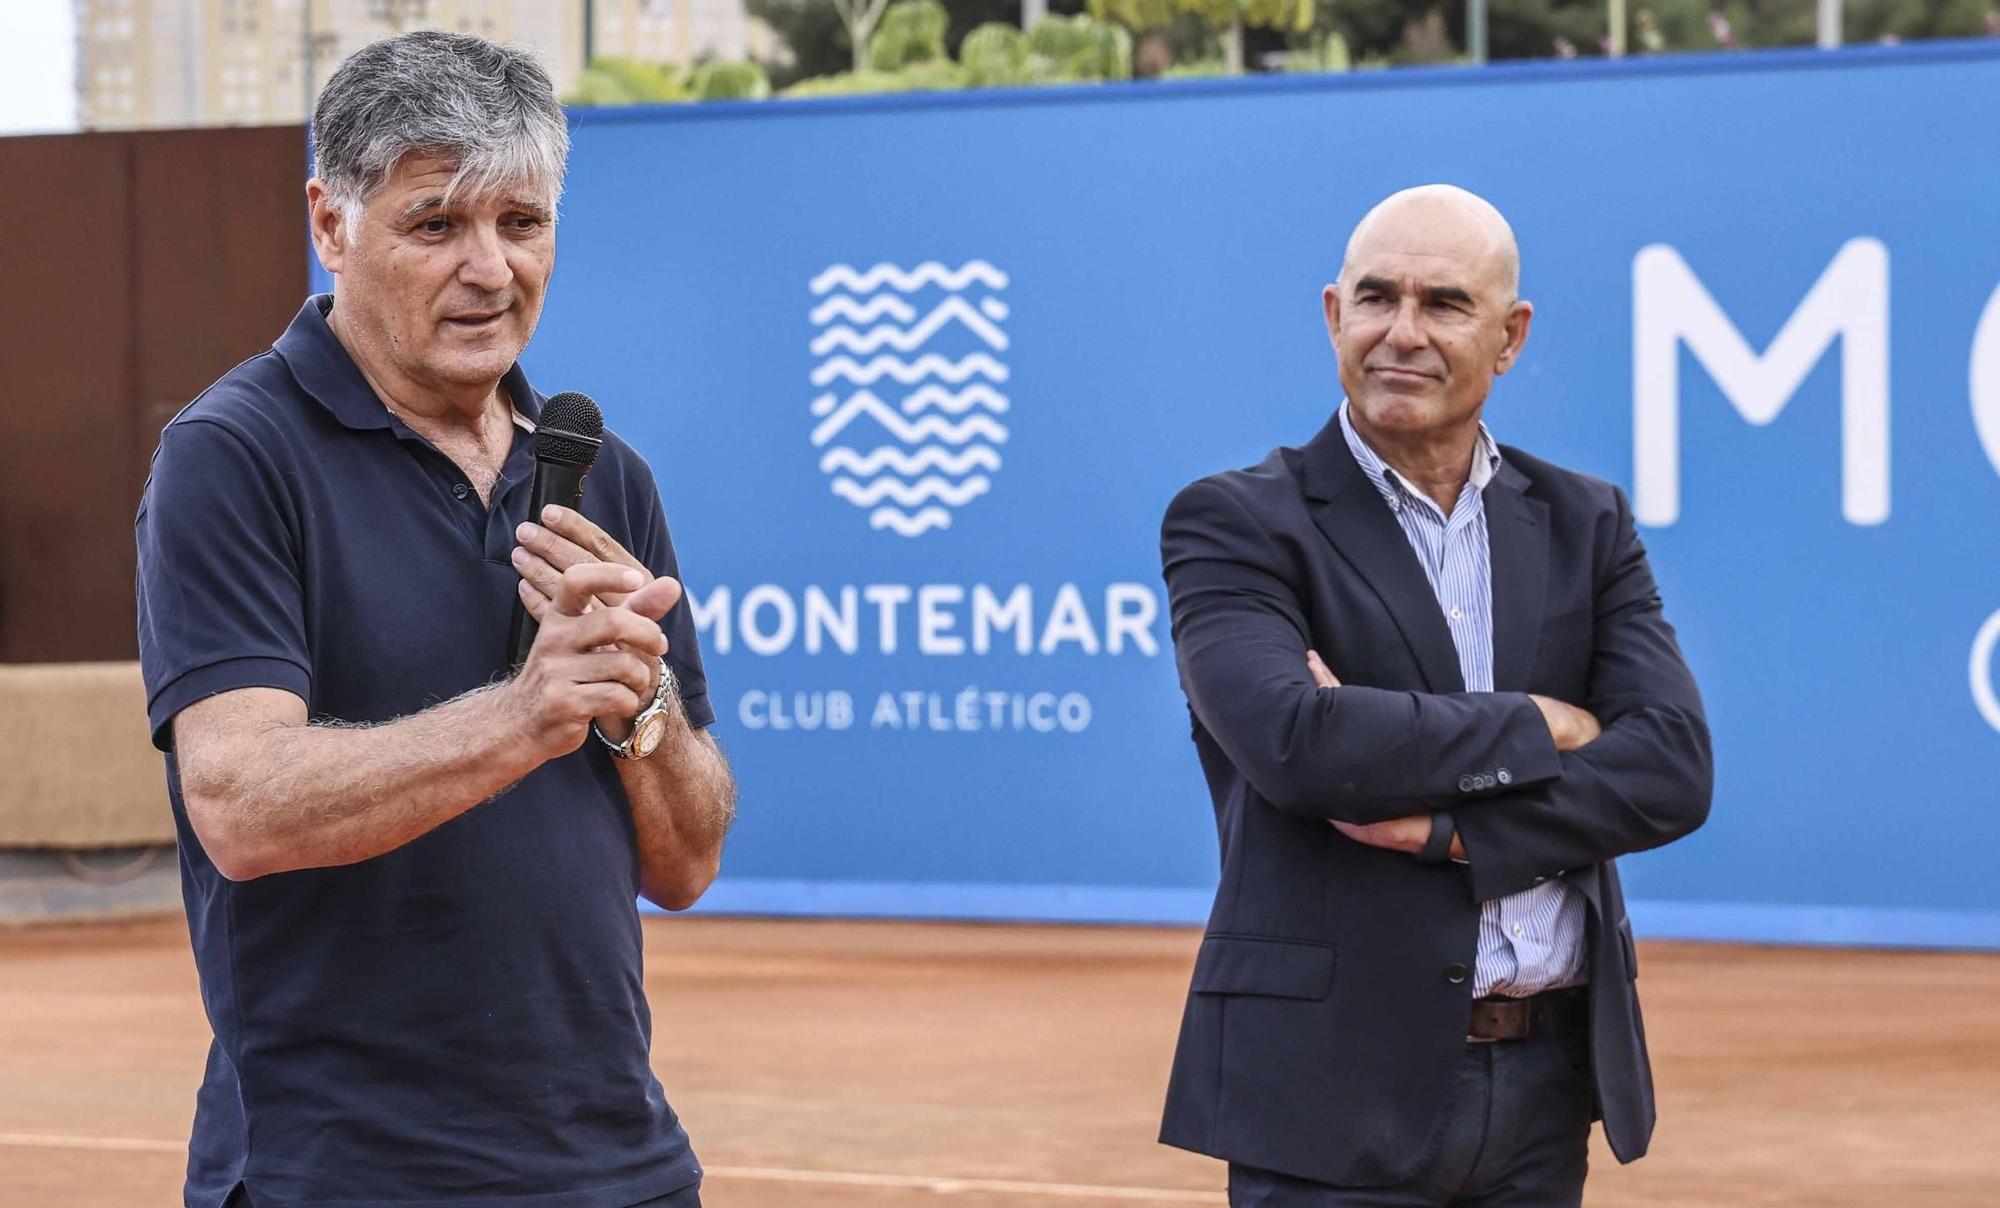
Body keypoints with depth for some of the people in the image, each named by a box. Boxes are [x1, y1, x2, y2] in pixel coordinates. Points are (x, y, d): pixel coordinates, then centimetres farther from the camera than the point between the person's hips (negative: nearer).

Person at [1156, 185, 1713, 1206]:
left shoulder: (1585, 526, 11)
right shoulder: (1237, 526, -2)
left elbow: (1674, 772, -2)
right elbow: (1294, 741, -20)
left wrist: (1446, 826, -14)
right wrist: (1536, 728, -10)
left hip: (1546, 1089, 4)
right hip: (1337, 1095, -4)